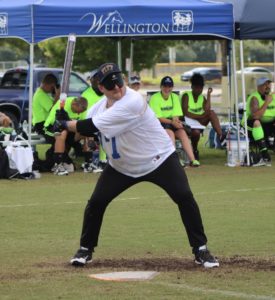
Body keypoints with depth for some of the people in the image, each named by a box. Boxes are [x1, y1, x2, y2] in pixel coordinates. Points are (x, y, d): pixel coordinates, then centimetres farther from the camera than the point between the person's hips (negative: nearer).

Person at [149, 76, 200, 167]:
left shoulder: (175, 97, 11)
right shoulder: (155, 98, -7)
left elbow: (176, 116, 5)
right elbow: (158, 117, -13)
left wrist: (176, 122, -19)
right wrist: (172, 122, -24)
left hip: (173, 123, 5)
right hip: (158, 125, -5)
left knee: (182, 132, -23)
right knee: (170, 132, -33)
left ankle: (192, 159, -32)